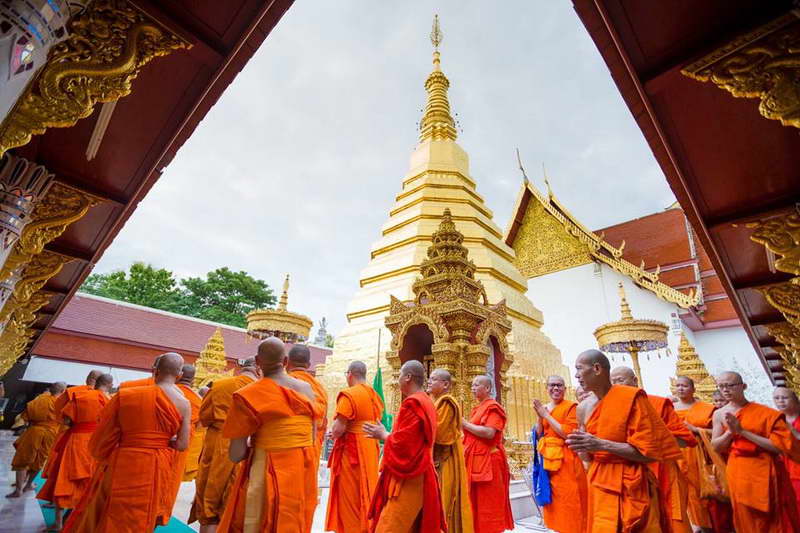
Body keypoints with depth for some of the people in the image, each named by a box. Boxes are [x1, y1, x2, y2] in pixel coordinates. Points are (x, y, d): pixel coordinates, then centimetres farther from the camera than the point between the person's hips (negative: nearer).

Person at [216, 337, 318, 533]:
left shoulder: (249, 394, -13)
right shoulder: (306, 388, 1)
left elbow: (236, 455, -11)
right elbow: (312, 437, 9)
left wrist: (255, 448, 8)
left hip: (269, 474, -4)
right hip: (304, 473, 5)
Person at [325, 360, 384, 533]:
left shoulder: (349, 395, -17)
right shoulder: (375, 396, 6)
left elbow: (338, 429, -20)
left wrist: (332, 433, 1)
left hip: (350, 451, -7)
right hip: (371, 449, 7)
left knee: (349, 498, 7)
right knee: (365, 494, 19)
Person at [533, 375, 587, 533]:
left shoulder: (571, 406, -9)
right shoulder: (543, 408, 9)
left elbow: (569, 434, -20)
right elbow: (538, 435, 8)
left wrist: (546, 415, -17)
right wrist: (540, 417, -8)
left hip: (565, 459, -6)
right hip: (547, 458, 6)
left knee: (568, 499, 2)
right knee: (553, 499, 15)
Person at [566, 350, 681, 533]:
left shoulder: (632, 397, -14)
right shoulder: (583, 408, 1)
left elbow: (649, 452, -16)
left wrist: (602, 444, -23)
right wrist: (582, 446, -10)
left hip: (630, 486, -5)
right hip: (599, 485, 5)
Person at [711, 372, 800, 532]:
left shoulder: (765, 413, -8)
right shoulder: (719, 414, -1)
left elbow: (781, 445, -14)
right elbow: (715, 447, -1)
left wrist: (743, 431, -21)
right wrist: (730, 431, -17)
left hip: (765, 474, -2)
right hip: (738, 475, 2)